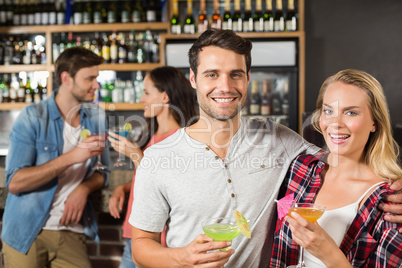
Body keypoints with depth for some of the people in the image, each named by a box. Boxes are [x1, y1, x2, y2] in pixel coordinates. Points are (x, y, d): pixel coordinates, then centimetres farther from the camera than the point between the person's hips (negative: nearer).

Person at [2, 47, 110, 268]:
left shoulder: (97, 117, 4)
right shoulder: (32, 117, -10)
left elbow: (105, 171, 10)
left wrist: (84, 188, -12)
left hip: (71, 233, 3)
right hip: (26, 233, -3)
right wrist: (71, 157, -25)